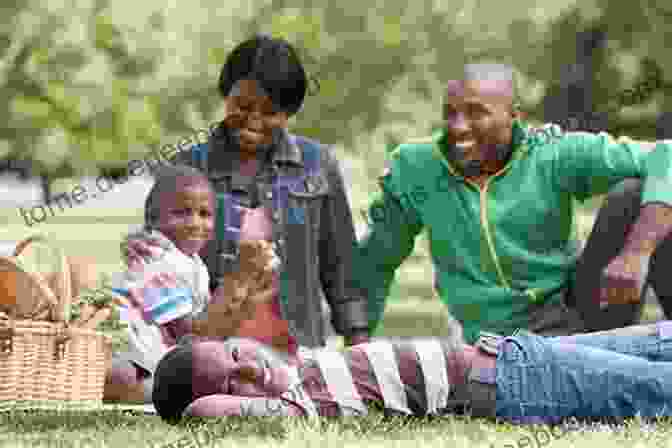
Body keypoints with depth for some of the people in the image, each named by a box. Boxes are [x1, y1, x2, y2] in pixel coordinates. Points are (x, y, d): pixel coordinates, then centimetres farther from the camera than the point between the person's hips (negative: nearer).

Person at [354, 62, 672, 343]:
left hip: (580, 311, 1)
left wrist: (636, 252, -34)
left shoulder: (555, 155, -10)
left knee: (635, 194, -20)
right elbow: (375, 260, 10)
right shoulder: (418, 168, -5)